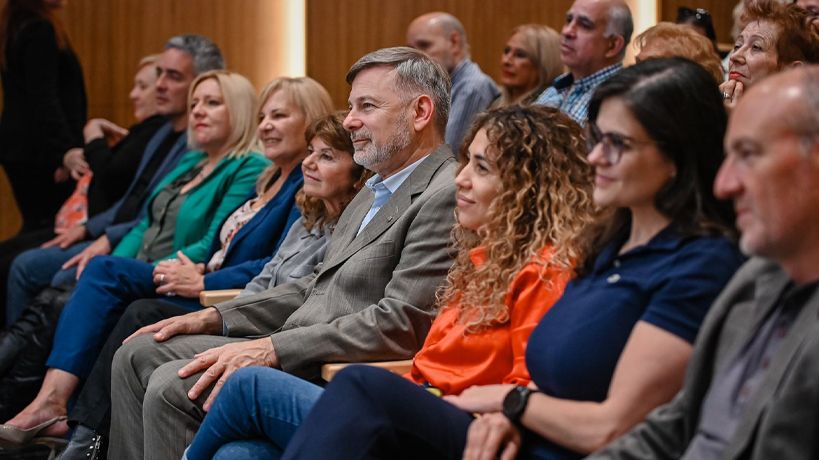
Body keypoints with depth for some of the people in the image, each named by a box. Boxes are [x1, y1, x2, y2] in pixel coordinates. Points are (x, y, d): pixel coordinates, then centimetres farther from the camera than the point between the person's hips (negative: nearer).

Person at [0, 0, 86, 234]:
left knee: (35, 224, 12)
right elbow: (44, 100, -22)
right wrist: (65, 151, -28)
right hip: (38, 152, -10)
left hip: (19, 146, 10)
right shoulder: (40, 31, -15)